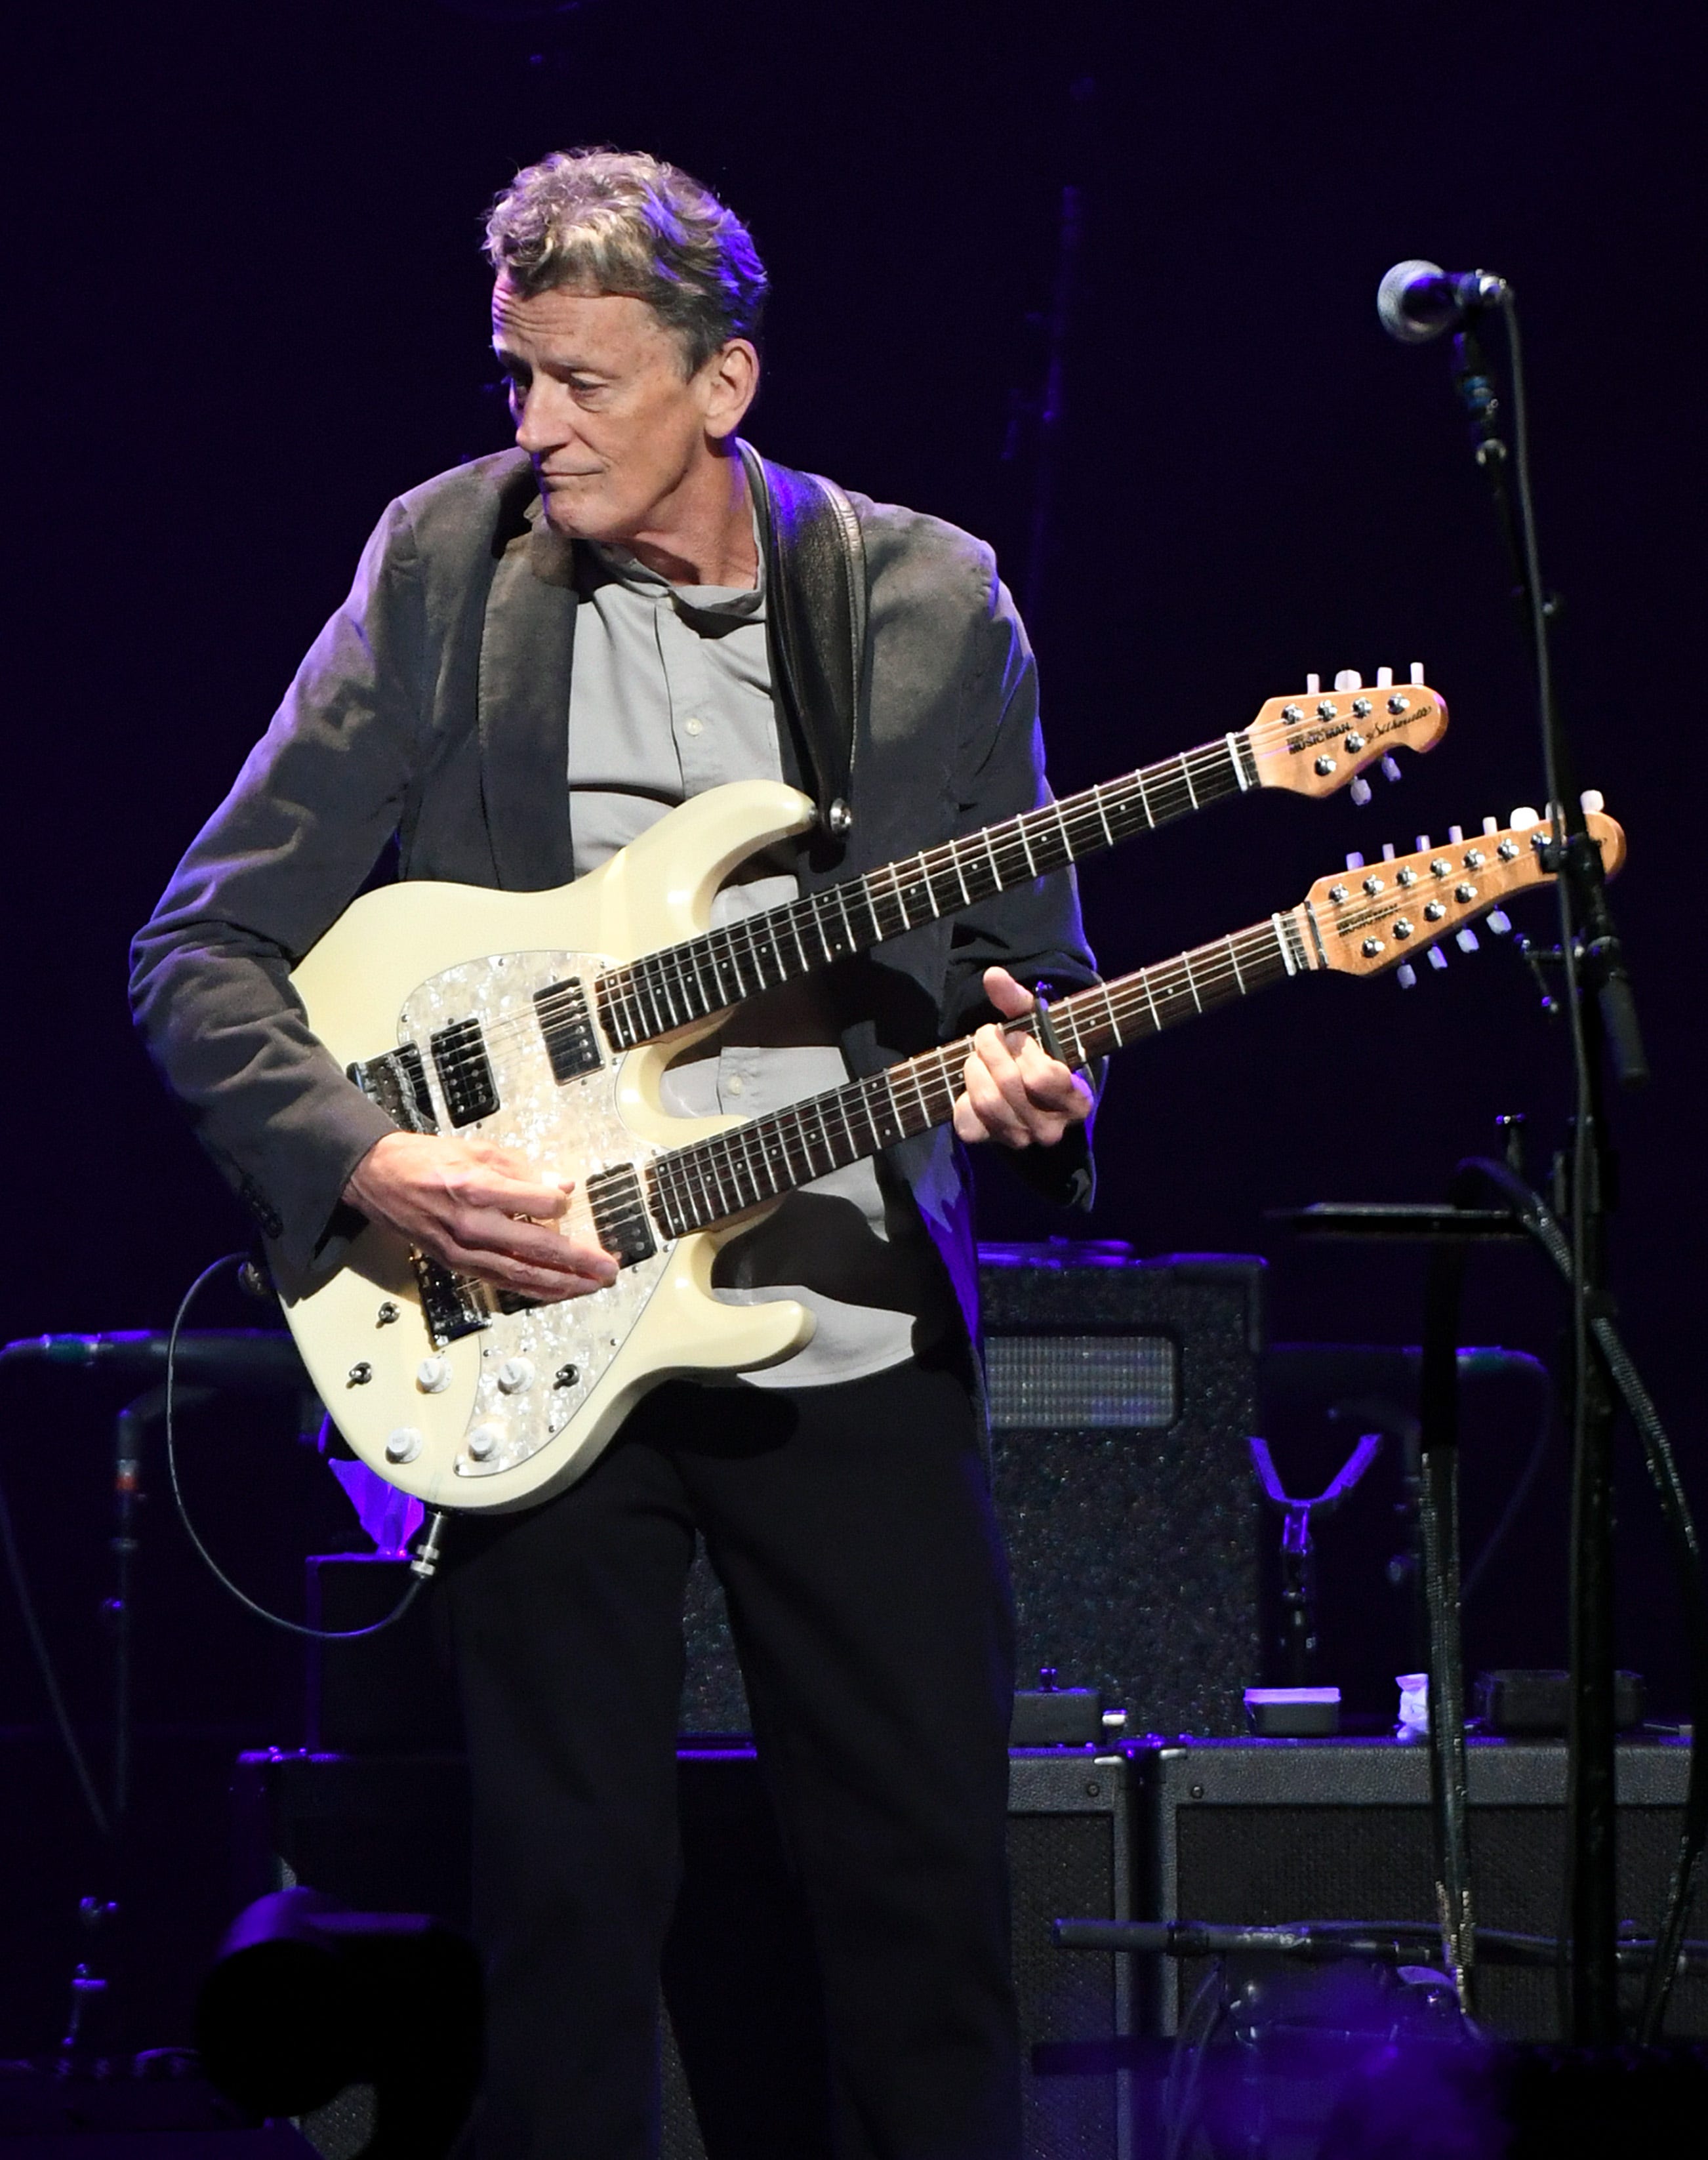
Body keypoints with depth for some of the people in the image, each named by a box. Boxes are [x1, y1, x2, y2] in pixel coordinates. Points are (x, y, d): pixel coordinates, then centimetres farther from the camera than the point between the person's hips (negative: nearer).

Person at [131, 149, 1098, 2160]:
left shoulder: (933, 603, 1)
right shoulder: (449, 566, -2)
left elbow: (1025, 966, 9)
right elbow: (201, 951, -2)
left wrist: (1027, 1076, -14)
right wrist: (369, 1163, -17)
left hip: (860, 1334, 1)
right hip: (536, 1336, -1)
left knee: (927, 1883, 5)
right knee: (570, 1899, 3)